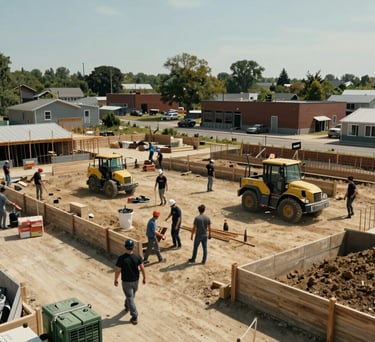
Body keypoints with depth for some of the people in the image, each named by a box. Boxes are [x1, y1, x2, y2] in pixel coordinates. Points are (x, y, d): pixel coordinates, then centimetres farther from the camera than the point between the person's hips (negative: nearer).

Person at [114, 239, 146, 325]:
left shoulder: (121, 258, -24)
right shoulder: (137, 256, -15)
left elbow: (117, 271, -15)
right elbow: (142, 268, -8)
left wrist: (116, 280, 2)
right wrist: (144, 278, 7)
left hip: (126, 281, -4)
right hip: (135, 280, 4)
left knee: (130, 298, 7)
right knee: (131, 295, 28)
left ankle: (135, 317, 11)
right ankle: (127, 307, 52)